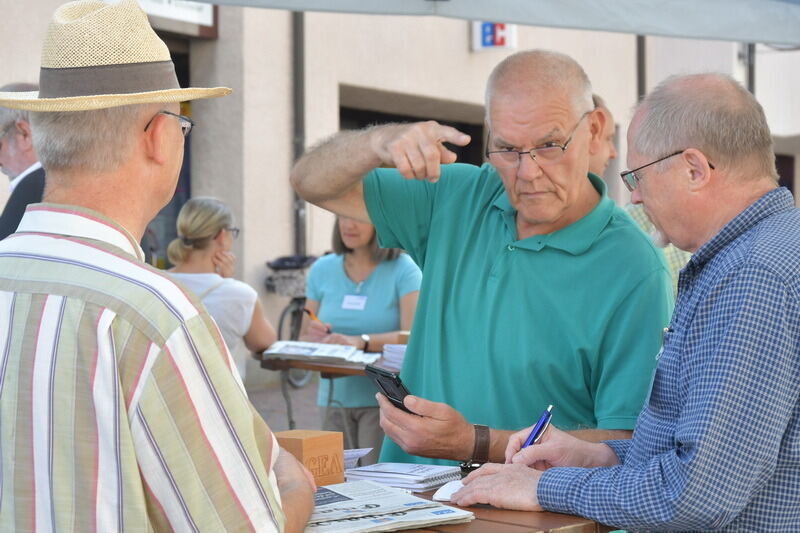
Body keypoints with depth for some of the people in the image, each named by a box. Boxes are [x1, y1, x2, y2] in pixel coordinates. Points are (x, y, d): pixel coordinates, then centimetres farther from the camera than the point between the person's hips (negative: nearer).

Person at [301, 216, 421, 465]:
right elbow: (304, 339, 13)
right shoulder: (322, 270, 9)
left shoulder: (402, 269, -4)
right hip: (335, 399, 4)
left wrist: (360, 341, -28)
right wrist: (313, 337, -11)